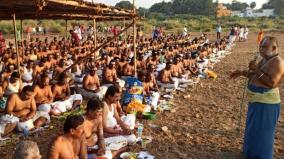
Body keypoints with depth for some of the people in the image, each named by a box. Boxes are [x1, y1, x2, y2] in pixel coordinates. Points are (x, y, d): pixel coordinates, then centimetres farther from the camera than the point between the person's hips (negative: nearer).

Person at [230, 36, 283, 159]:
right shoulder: (265, 60, 11)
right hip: (257, 100, 10)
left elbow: (271, 82, -28)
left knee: (261, 131, 2)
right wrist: (242, 73, 8)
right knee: (254, 128, 23)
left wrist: (256, 70, -25)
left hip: (266, 103, -10)